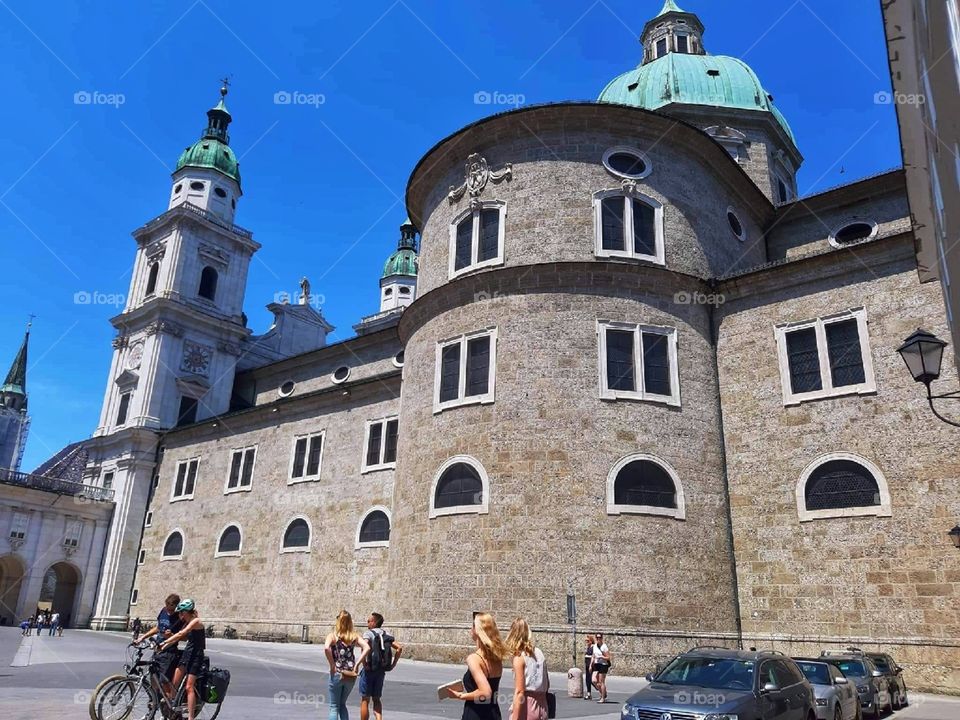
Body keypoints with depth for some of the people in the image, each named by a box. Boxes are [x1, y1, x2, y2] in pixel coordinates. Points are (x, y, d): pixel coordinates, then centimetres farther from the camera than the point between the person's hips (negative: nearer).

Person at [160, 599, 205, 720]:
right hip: (187, 653, 8)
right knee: (174, 683, 5)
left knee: (189, 687, -9)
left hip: (196, 656, -8)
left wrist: (164, 642, -29)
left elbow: (180, 634, -26)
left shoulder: (196, 621, -16)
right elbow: (177, 638, 8)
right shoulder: (187, 623, 11)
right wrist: (163, 647, -1)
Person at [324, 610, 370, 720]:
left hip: (337, 674, -3)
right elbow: (367, 648, -11)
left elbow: (326, 648, -26)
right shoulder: (355, 636, 2)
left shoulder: (333, 635, -6)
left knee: (334, 707, 10)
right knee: (342, 704, 22)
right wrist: (357, 664, -7)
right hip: (351, 676, 3)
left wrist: (332, 665, -16)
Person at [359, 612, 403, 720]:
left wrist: (364, 663, -20)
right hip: (381, 670, 5)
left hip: (369, 669, -5)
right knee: (377, 699, 16)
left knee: (365, 700, 9)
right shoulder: (385, 634, 8)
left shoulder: (368, 633, -10)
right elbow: (399, 647, 1)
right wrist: (393, 664, 4)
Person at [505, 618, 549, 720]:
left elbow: (519, 692, -16)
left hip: (526, 707, -7)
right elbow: (547, 685, 13)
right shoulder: (539, 653, 8)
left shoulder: (519, 657, -11)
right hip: (541, 706, 7)